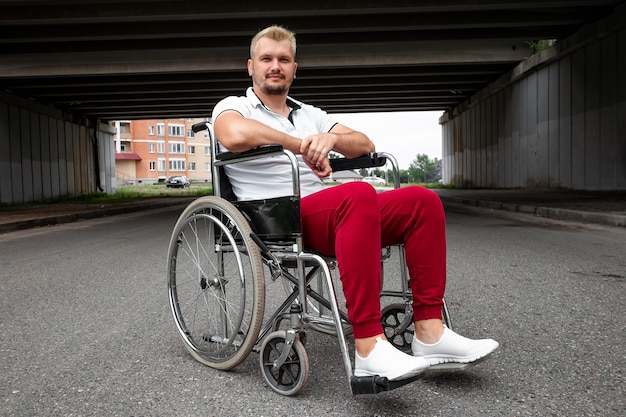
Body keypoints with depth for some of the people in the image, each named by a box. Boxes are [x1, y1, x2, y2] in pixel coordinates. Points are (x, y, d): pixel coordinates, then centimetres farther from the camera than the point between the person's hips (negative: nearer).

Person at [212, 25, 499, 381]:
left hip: (324, 217, 7)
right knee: (359, 194, -36)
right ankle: (368, 347, -39)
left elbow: (366, 145, 17)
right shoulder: (233, 107, 10)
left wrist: (330, 138, -4)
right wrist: (302, 146, -9)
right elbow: (234, 135, -17)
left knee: (423, 200, -11)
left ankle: (430, 332, -13)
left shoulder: (310, 114, 28)